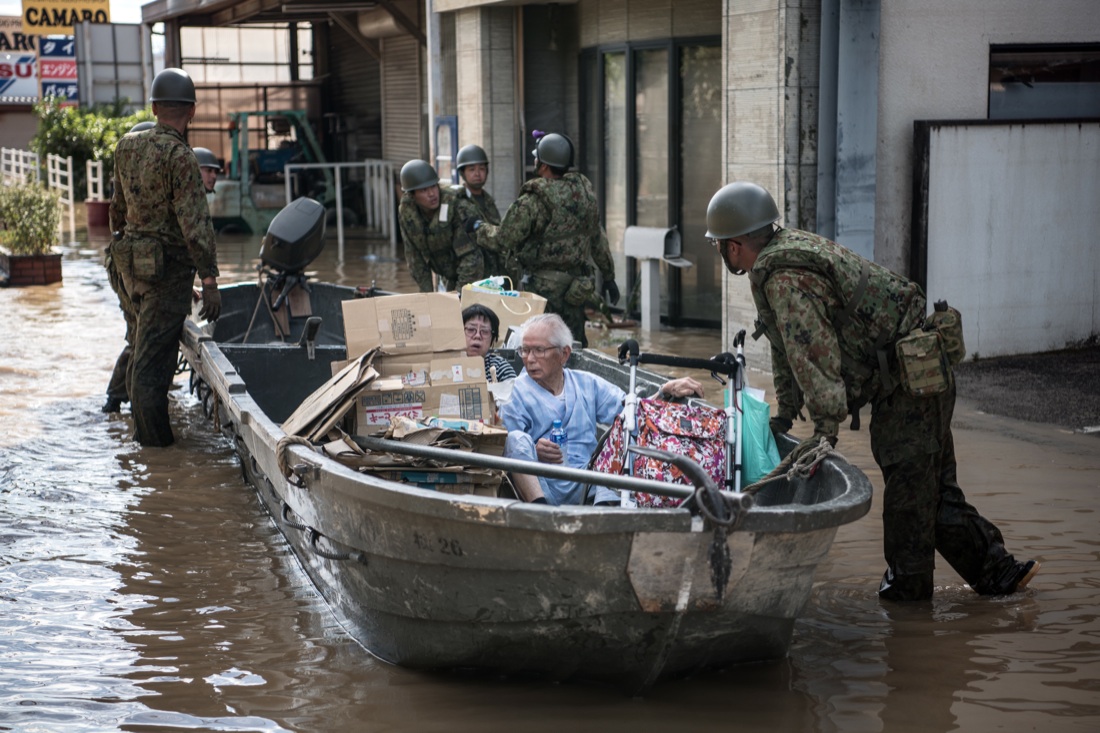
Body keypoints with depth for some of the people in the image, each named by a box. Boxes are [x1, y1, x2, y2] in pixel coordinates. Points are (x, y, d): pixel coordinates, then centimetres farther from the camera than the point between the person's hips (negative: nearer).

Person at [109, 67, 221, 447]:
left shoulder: (127, 147, 6)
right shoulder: (179, 156, -17)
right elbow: (194, 221, -22)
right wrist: (209, 280, -23)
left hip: (133, 262, 8)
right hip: (168, 266, -8)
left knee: (145, 347, 21)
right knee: (153, 355, -5)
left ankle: (145, 427, 32)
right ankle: (155, 441, 1)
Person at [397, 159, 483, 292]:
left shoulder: (454, 205, -28)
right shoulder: (405, 212, -11)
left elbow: (470, 255, -27)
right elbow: (413, 254, -2)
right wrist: (426, 291, -5)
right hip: (447, 277, 5)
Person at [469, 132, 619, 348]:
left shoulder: (531, 202, -16)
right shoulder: (585, 191, 4)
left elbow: (503, 241, -13)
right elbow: (598, 240, 12)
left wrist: (479, 227, 6)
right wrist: (608, 276, 22)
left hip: (547, 285, -6)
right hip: (577, 284, 6)